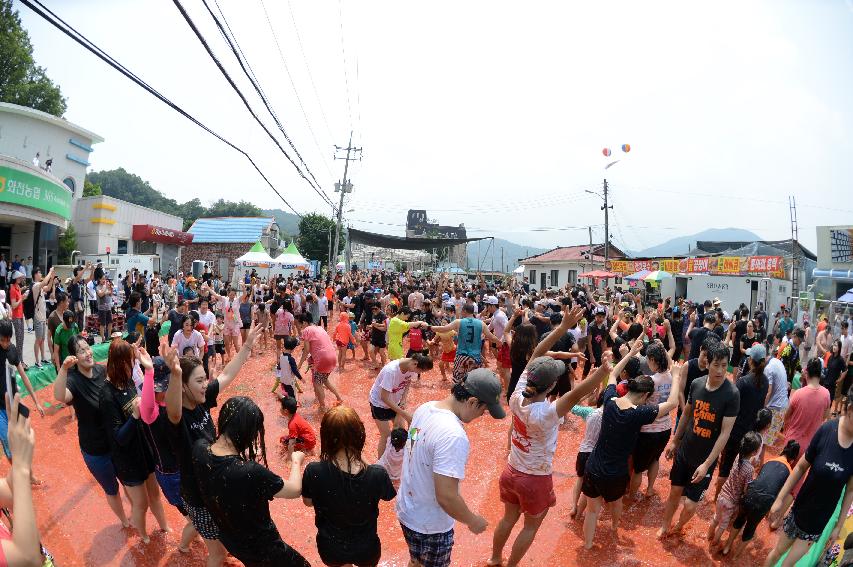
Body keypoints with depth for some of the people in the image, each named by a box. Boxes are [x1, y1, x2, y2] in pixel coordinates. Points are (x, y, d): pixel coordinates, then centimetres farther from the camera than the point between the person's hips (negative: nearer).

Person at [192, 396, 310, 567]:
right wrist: (296, 461, -4)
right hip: (261, 547, -6)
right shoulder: (250, 472, -41)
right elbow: (294, 490, -22)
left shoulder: (199, 448, -23)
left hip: (229, 538, 6)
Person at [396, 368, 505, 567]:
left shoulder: (424, 408, -8)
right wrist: (473, 521, -15)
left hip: (406, 510, 7)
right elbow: (446, 497, -33)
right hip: (430, 525, -7)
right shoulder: (454, 436, -34)